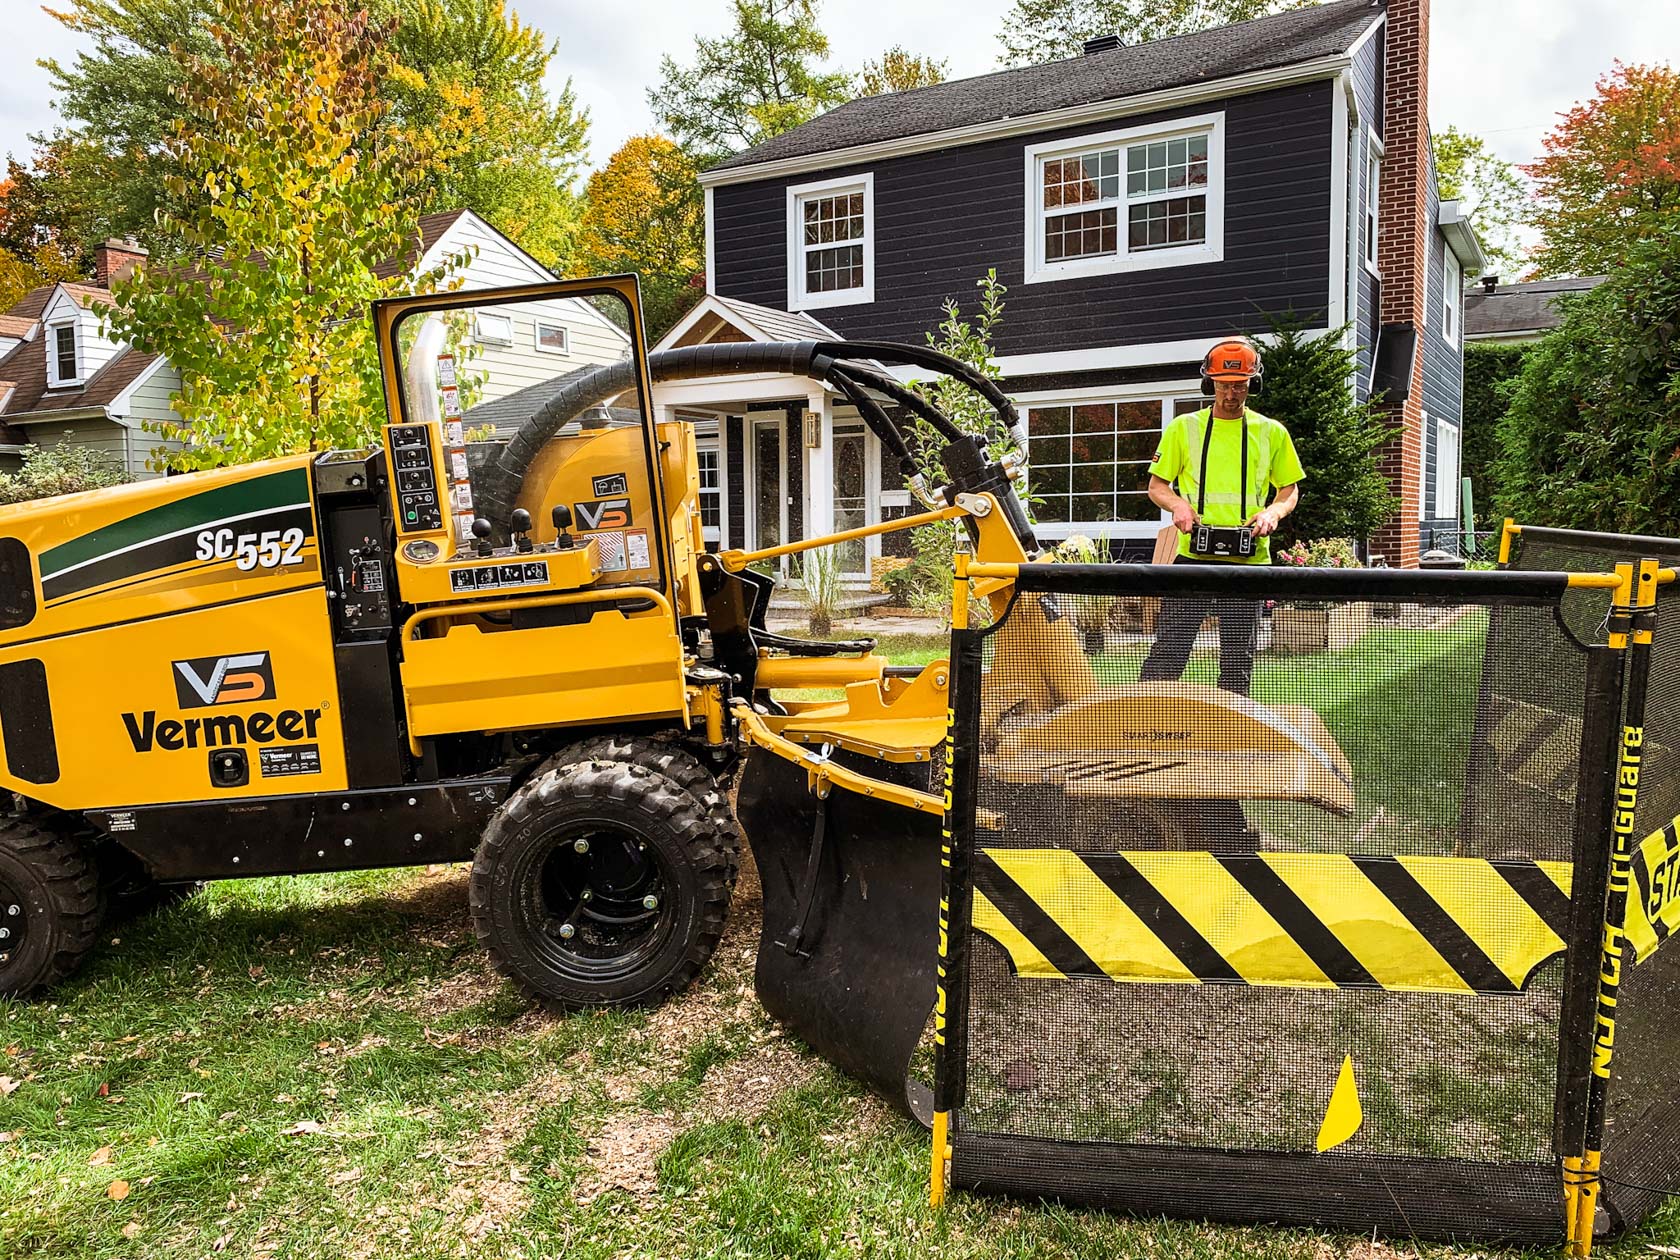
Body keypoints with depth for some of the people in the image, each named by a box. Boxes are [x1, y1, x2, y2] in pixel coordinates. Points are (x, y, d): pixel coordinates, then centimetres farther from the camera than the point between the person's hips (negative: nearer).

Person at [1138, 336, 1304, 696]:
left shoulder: (1272, 432, 12)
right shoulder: (1183, 428, 9)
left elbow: (1290, 490, 17)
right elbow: (1157, 484, 12)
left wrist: (1272, 512, -5)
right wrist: (1178, 505, -9)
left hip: (1249, 559, 2)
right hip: (1194, 556, -1)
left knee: (1239, 656, 7)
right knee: (1169, 648, -8)